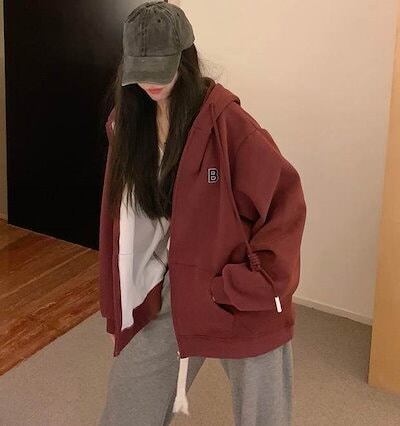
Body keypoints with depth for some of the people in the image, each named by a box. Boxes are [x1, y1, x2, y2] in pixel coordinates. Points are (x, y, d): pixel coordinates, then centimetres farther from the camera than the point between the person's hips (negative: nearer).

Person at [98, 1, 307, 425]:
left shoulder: (225, 120, -19)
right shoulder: (128, 122, -1)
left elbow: (285, 196, -17)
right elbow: (126, 214, 9)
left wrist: (257, 282, -19)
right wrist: (123, 297, 10)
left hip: (242, 298, -5)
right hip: (172, 289, 5)